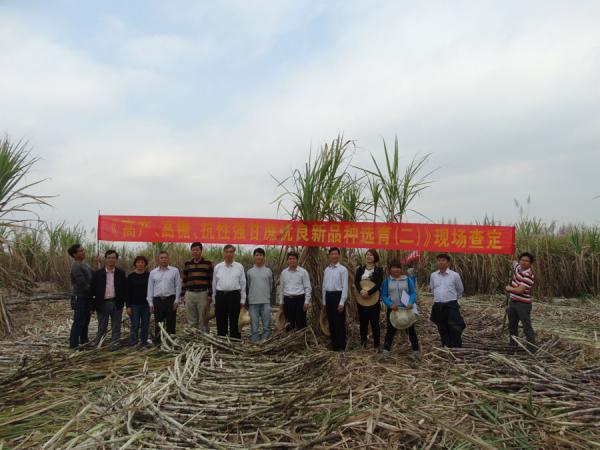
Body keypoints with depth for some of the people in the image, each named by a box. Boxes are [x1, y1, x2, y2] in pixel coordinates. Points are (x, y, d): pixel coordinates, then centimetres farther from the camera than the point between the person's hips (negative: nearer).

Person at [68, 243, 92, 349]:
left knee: (85, 321, 18)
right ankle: (73, 344, 7)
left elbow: (90, 279, 14)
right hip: (80, 298, -9)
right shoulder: (76, 267, -19)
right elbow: (83, 284, -24)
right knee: (78, 322, -2)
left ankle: (84, 341, 30)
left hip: (87, 297, 9)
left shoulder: (84, 264, 10)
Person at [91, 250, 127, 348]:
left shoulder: (121, 273, 4)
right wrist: (94, 304, -4)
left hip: (116, 303, 1)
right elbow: (93, 289, 1)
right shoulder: (98, 274, 2)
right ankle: (96, 346, 17)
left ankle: (114, 345, 18)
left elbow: (125, 289, 5)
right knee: (101, 327, 8)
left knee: (116, 327, 8)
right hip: (102, 304, 0)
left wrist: (122, 301, -3)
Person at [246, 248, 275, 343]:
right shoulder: (249, 272, 7)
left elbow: (272, 287, 8)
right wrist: (246, 302, 4)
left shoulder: (268, 271, 7)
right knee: (254, 324, 4)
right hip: (253, 302, 0)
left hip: (266, 302, 0)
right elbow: (246, 287, 9)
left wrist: (271, 300, 0)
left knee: (267, 324, 0)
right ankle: (254, 342, 11)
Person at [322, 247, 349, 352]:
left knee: (339, 322, -1)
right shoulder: (326, 270, 11)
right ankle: (334, 344, 24)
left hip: (338, 295, -6)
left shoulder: (343, 269, -7)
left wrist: (342, 302, -16)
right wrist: (324, 301, 13)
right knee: (331, 322, 12)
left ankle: (341, 346, 8)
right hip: (328, 296, 6)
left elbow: (345, 286, -11)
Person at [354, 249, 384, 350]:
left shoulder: (379, 270, 0)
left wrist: (369, 292, -26)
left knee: (375, 322, 2)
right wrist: (361, 290, -25)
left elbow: (379, 284, -12)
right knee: (363, 322, 10)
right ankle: (363, 344, 21)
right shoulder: (360, 269, 8)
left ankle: (376, 345, 11)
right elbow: (356, 281, -5)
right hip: (361, 299, 3)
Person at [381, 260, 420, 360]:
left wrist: (410, 303, -22)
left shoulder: (408, 279, 1)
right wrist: (390, 304, -20)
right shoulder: (387, 281, 1)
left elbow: (413, 293, -3)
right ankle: (386, 351, 13)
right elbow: (384, 296, -2)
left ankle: (416, 350, 20)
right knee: (390, 330, 8)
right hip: (392, 309, 0)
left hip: (406, 308, 0)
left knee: (411, 329, 8)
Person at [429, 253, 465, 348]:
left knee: (455, 330, -8)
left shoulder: (455, 275, -4)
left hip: (451, 305, -3)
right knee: (442, 330, 11)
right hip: (438, 306, 3)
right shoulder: (433, 275, 5)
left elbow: (460, 290, 12)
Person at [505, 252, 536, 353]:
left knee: (527, 327, -5)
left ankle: (532, 349, 1)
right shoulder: (517, 266, 2)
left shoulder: (528, 275, -21)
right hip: (513, 301, 8)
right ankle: (513, 346, 27)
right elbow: (514, 262, 29)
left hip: (523, 304, -8)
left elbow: (520, 290, -27)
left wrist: (509, 289, -7)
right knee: (512, 325, 16)